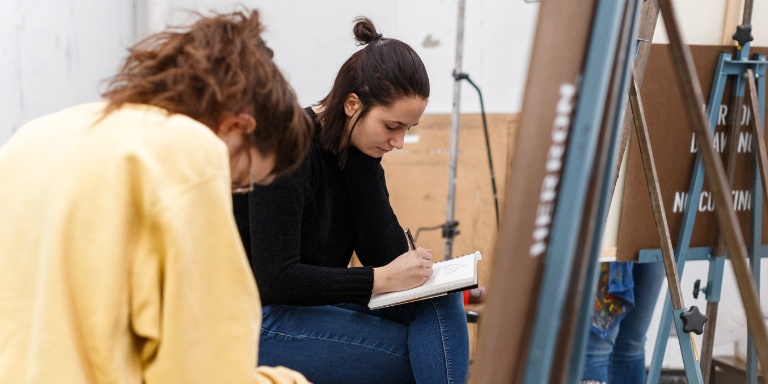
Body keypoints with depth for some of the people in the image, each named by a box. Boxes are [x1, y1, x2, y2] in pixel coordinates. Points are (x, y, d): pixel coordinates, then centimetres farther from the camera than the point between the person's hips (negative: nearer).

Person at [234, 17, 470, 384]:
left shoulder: (357, 148, 1)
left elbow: (387, 254, -5)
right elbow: (275, 280, -25)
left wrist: (363, 160, -13)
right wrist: (381, 280, -26)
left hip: (318, 304, 7)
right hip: (258, 321, -7)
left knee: (439, 301, -12)